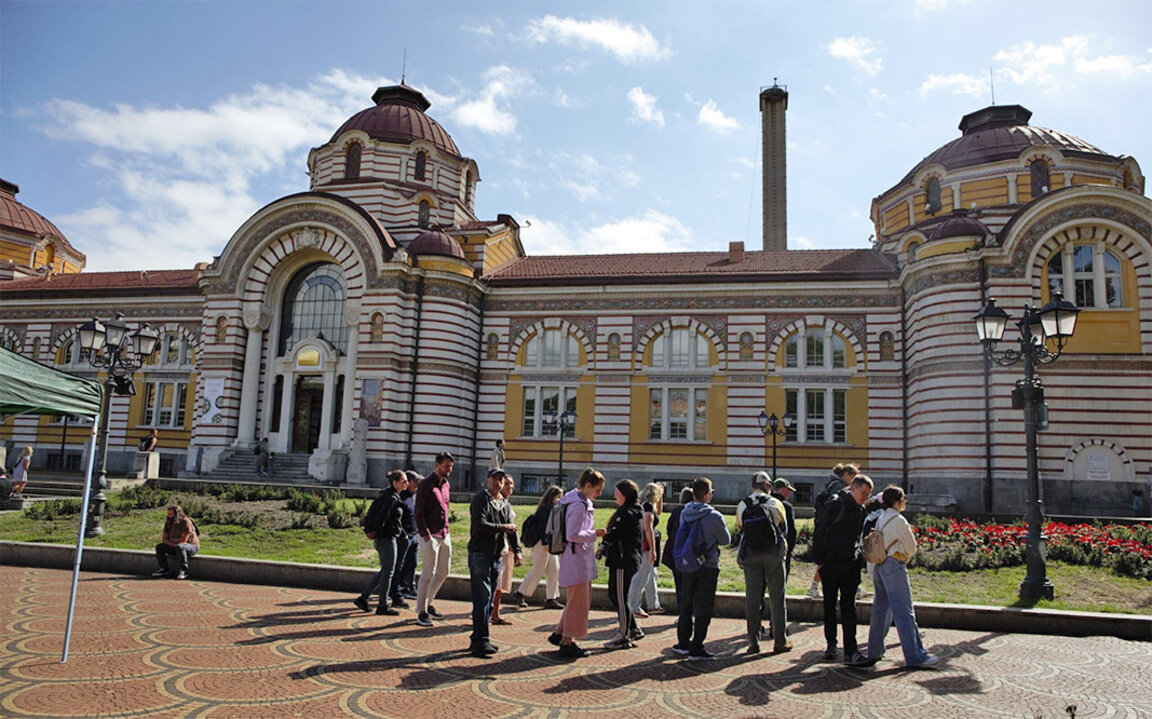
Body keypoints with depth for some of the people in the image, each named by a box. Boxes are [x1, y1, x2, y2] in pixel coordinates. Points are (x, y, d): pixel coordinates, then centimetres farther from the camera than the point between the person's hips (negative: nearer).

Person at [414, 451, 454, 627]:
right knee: (428, 574, -3)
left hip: (444, 535, 8)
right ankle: (422, 612, 6)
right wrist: (425, 535, -17)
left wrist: (446, 530, 11)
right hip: (430, 535, -8)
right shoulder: (426, 484, -10)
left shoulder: (446, 484, 14)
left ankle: (427, 604, 29)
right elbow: (418, 513, -13)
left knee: (443, 573, 14)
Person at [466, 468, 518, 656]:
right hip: (479, 554, -8)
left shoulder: (505, 505, 17)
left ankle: (478, 639, 19)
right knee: (482, 598, -10)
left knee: (489, 599, 11)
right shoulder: (480, 499, -6)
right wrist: (502, 527, -16)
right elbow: (479, 524, -18)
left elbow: (511, 528, 13)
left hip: (496, 556, 8)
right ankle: (480, 641, -9)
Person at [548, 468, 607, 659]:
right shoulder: (579, 505, -20)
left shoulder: (583, 503, 13)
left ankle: (559, 634, 25)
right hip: (577, 558, -10)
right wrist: (594, 534, -16)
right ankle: (567, 643, 9)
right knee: (578, 602, -1)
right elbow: (572, 535, -23)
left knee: (582, 600, 17)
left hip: (582, 558, 10)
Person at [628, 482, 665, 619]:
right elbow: (648, 528, -23)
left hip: (645, 545, 10)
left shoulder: (648, 505, 12)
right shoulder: (648, 506, -17)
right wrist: (653, 550, -24)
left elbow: (658, 512, 34)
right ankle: (634, 607, 2)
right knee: (641, 577, -4)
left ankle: (653, 605, 28)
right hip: (647, 546, -10)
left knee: (651, 575, 18)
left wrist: (661, 497, 22)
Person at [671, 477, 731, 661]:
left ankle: (683, 643, 26)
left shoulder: (684, 513, -2)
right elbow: (726, 539, -2)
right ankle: (696, 649, 4)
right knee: (703, 608, 3)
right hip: (708, 566, -4)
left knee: (686, 605, 17)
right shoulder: (714, 517, -16)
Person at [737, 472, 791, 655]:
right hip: (773, 554, -2)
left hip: (750, 555, 2)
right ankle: (780, 641, 10)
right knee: (777, 597, 6)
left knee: (752, 598, 5)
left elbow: (740, 529, 7)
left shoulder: (742, 506, 2)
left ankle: (754, 642, 6)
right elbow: (784, 529, 8)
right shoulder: (776, 503, -3)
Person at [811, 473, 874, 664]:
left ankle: (850, 651, 3)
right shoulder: (835, 505, -12)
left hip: (851, 566, 5)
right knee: (829, 606, 7)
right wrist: (818, 561, -10)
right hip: (831, 565, -5)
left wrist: (860, 561, 10)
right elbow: (819, 533, -10)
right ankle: (831, 645, 21)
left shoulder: (861, 510, 9)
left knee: (849, 607, 1)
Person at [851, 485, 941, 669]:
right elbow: (912, 548, -5)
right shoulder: (898, 520, -13)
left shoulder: (881, 519, 12)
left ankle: (874, 652, 18)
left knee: (881, 609, 13)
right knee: (904, 612, -4)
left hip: (880, 566, 9)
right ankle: (915, 656, 0)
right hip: (895, 566, -9)